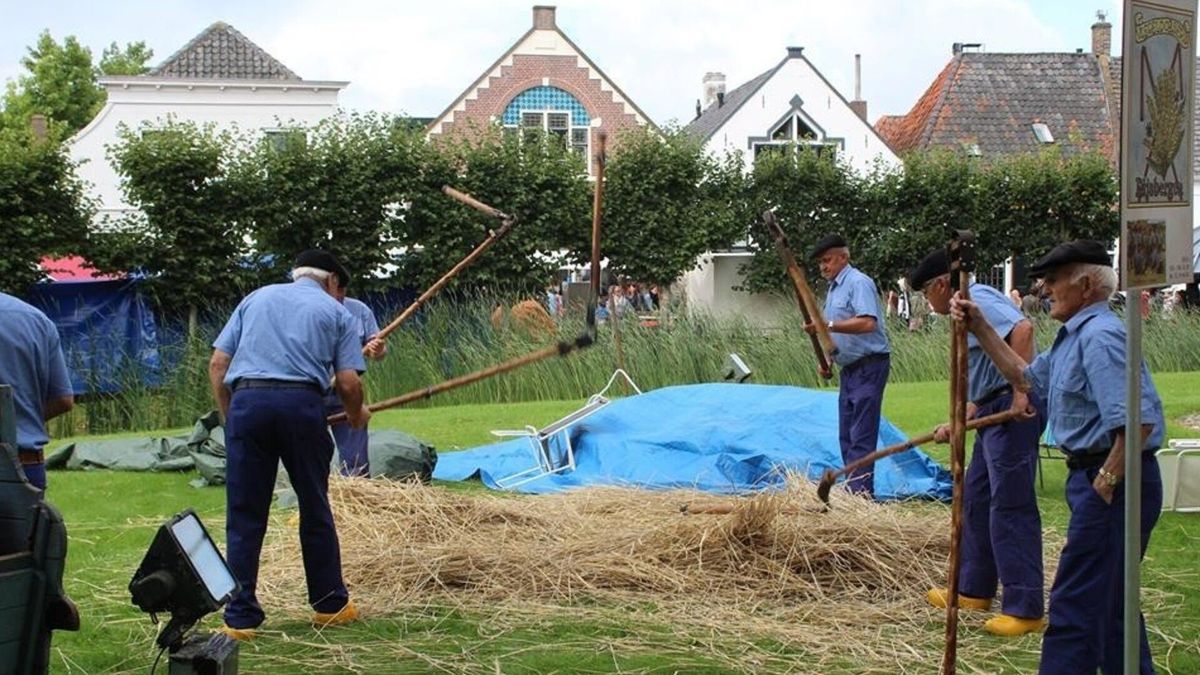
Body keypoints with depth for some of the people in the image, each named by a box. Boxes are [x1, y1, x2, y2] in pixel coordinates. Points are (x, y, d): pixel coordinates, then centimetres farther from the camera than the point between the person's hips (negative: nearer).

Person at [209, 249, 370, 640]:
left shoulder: (255, 299, 24)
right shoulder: (335, 312, 17)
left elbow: (217, 364, 14)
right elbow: (348, 383, 7)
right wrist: (356, 414, 26)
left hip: (246, 401, 2)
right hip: (301, 403, -1)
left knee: (244, 517, 5)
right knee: (315, 509, 12)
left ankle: (240, 617, 6)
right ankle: (330, 604, 22)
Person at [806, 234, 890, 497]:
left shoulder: (859, 283, -13)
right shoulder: (834, 288, 17)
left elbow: (867, 323, -27)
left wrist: (829, 325, -30)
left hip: (869, 366, -10)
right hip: (850, 368, 10)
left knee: (861, 436, -12)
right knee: (847, 435, 11)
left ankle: (861, 493, -13)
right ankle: (852, 491, 16)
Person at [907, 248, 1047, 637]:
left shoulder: (977, 298, -8)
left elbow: (1022, 329, -26)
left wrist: (1020, 394, -27)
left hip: (1016, 409, -11)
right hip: (997, 410, 11)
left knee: (1010, 507, -9)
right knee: (976, 500, 18)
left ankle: (1025, 608, -7)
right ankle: (974, 590, 29)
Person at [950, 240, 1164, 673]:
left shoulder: (1100, 337, -19)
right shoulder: (1074, 336, 15)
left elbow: (1137, 421, -28)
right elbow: (1027, 377, 29)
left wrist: (1106, 481, -20)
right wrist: (980, 328, 22)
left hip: (1114, 484, -11)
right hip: (1095, 478, 11)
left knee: (1075, 604, -7)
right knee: (1110, 601, 19)